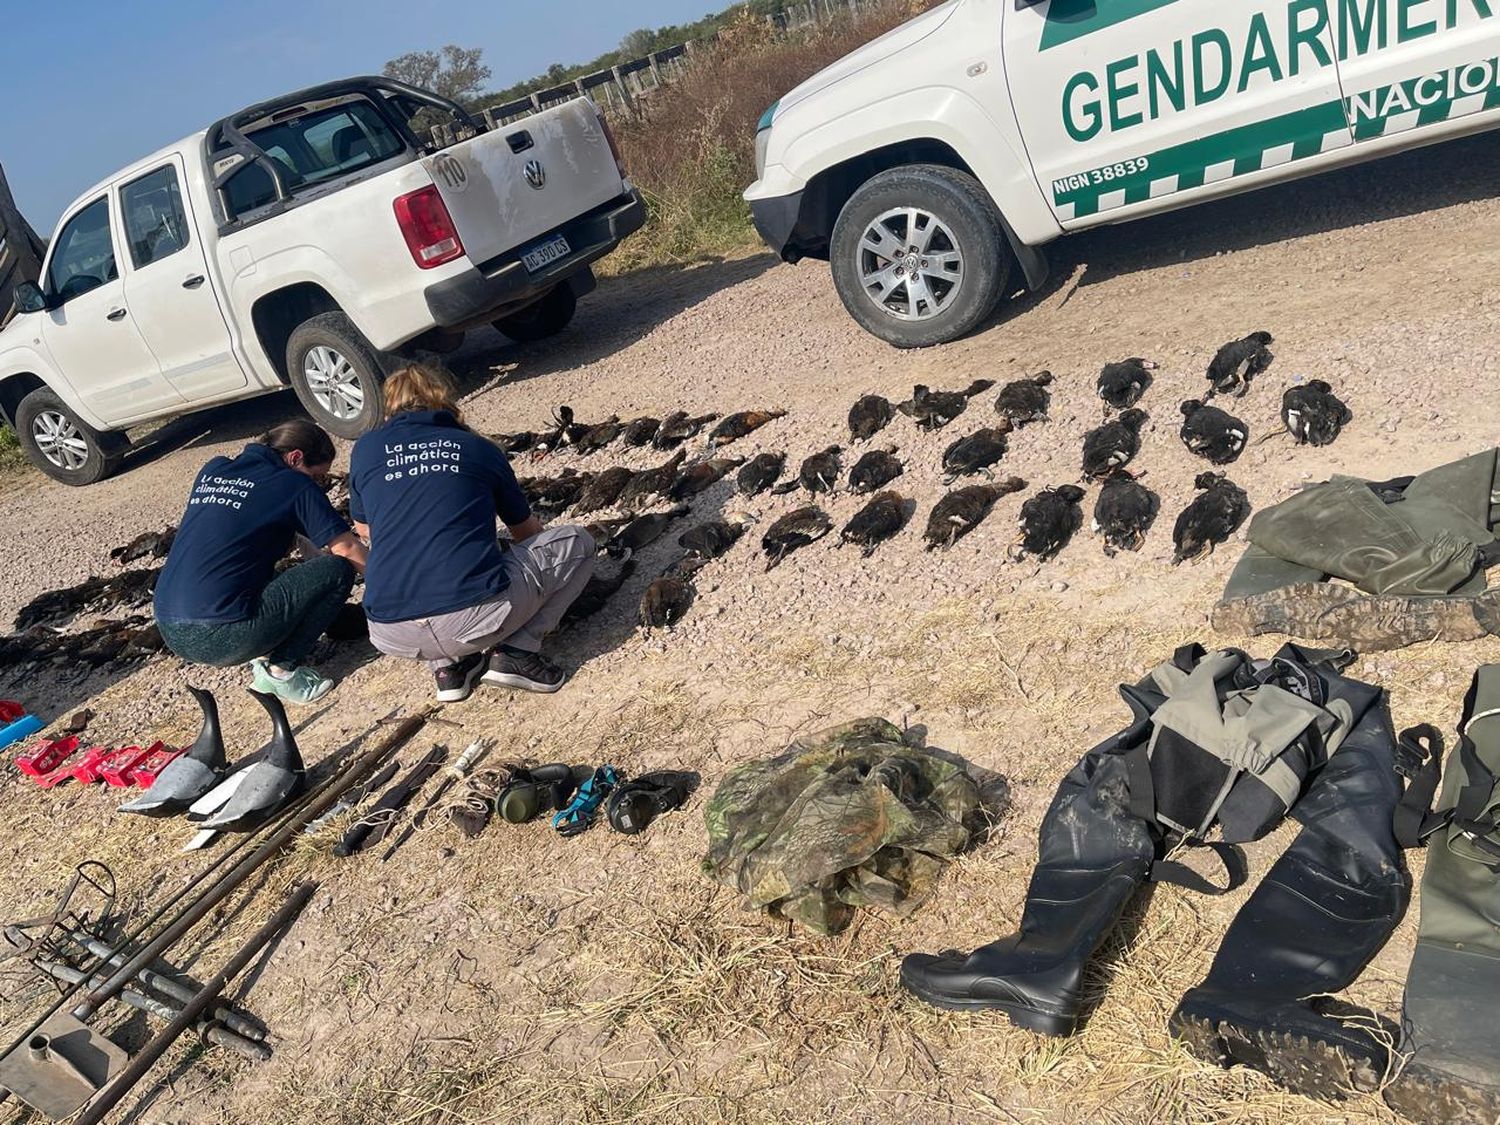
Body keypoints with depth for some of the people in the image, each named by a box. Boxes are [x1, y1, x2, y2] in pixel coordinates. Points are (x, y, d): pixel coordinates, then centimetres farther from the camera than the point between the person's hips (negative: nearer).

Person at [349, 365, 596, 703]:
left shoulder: (366, 449, 15)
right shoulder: (479, 448, 13)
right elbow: (527, 531, 28)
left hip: (393, 637, 3)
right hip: (477, 619, -3)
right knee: (578, 543, 19)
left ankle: (447, 665, 17)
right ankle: (515, 651, 5)